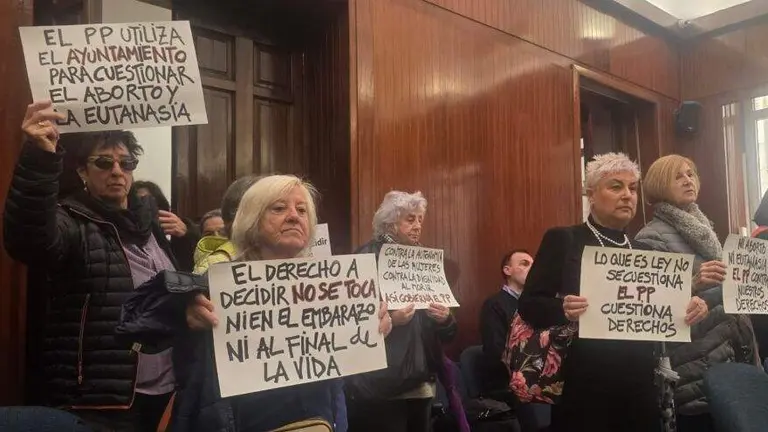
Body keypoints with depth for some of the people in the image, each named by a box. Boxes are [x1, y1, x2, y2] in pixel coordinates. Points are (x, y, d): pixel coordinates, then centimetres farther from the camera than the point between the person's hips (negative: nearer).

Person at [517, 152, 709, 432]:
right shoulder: (562, 240, -4)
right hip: (584, 385, -5)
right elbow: (528, 304, -9)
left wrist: (691, 310, -6)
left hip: (640, 384, 5)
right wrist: (563, 310, -28)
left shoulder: (643, 251, 13)